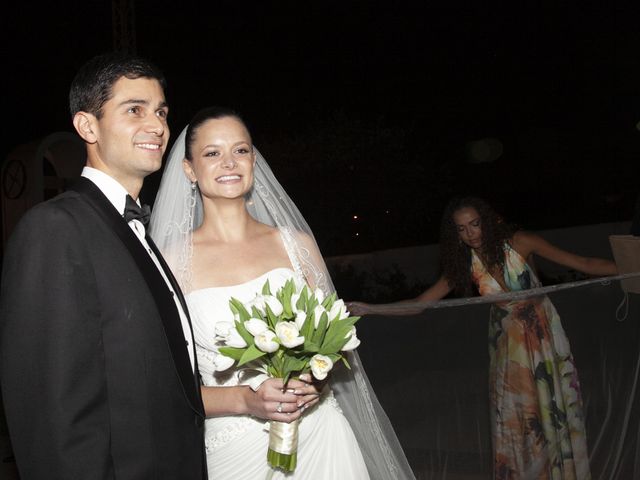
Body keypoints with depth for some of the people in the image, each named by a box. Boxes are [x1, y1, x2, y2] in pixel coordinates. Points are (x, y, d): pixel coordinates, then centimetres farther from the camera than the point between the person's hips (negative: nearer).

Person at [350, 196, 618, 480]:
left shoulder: (519, 243, -11)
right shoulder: (464, 265, -3)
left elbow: (584, 264, -7)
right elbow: (418, 304, -4)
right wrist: (368, 309, -13)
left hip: (545, 336, -2)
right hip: (509, 346, 2)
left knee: (556, 414, 0)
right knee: (513, 420, 0)